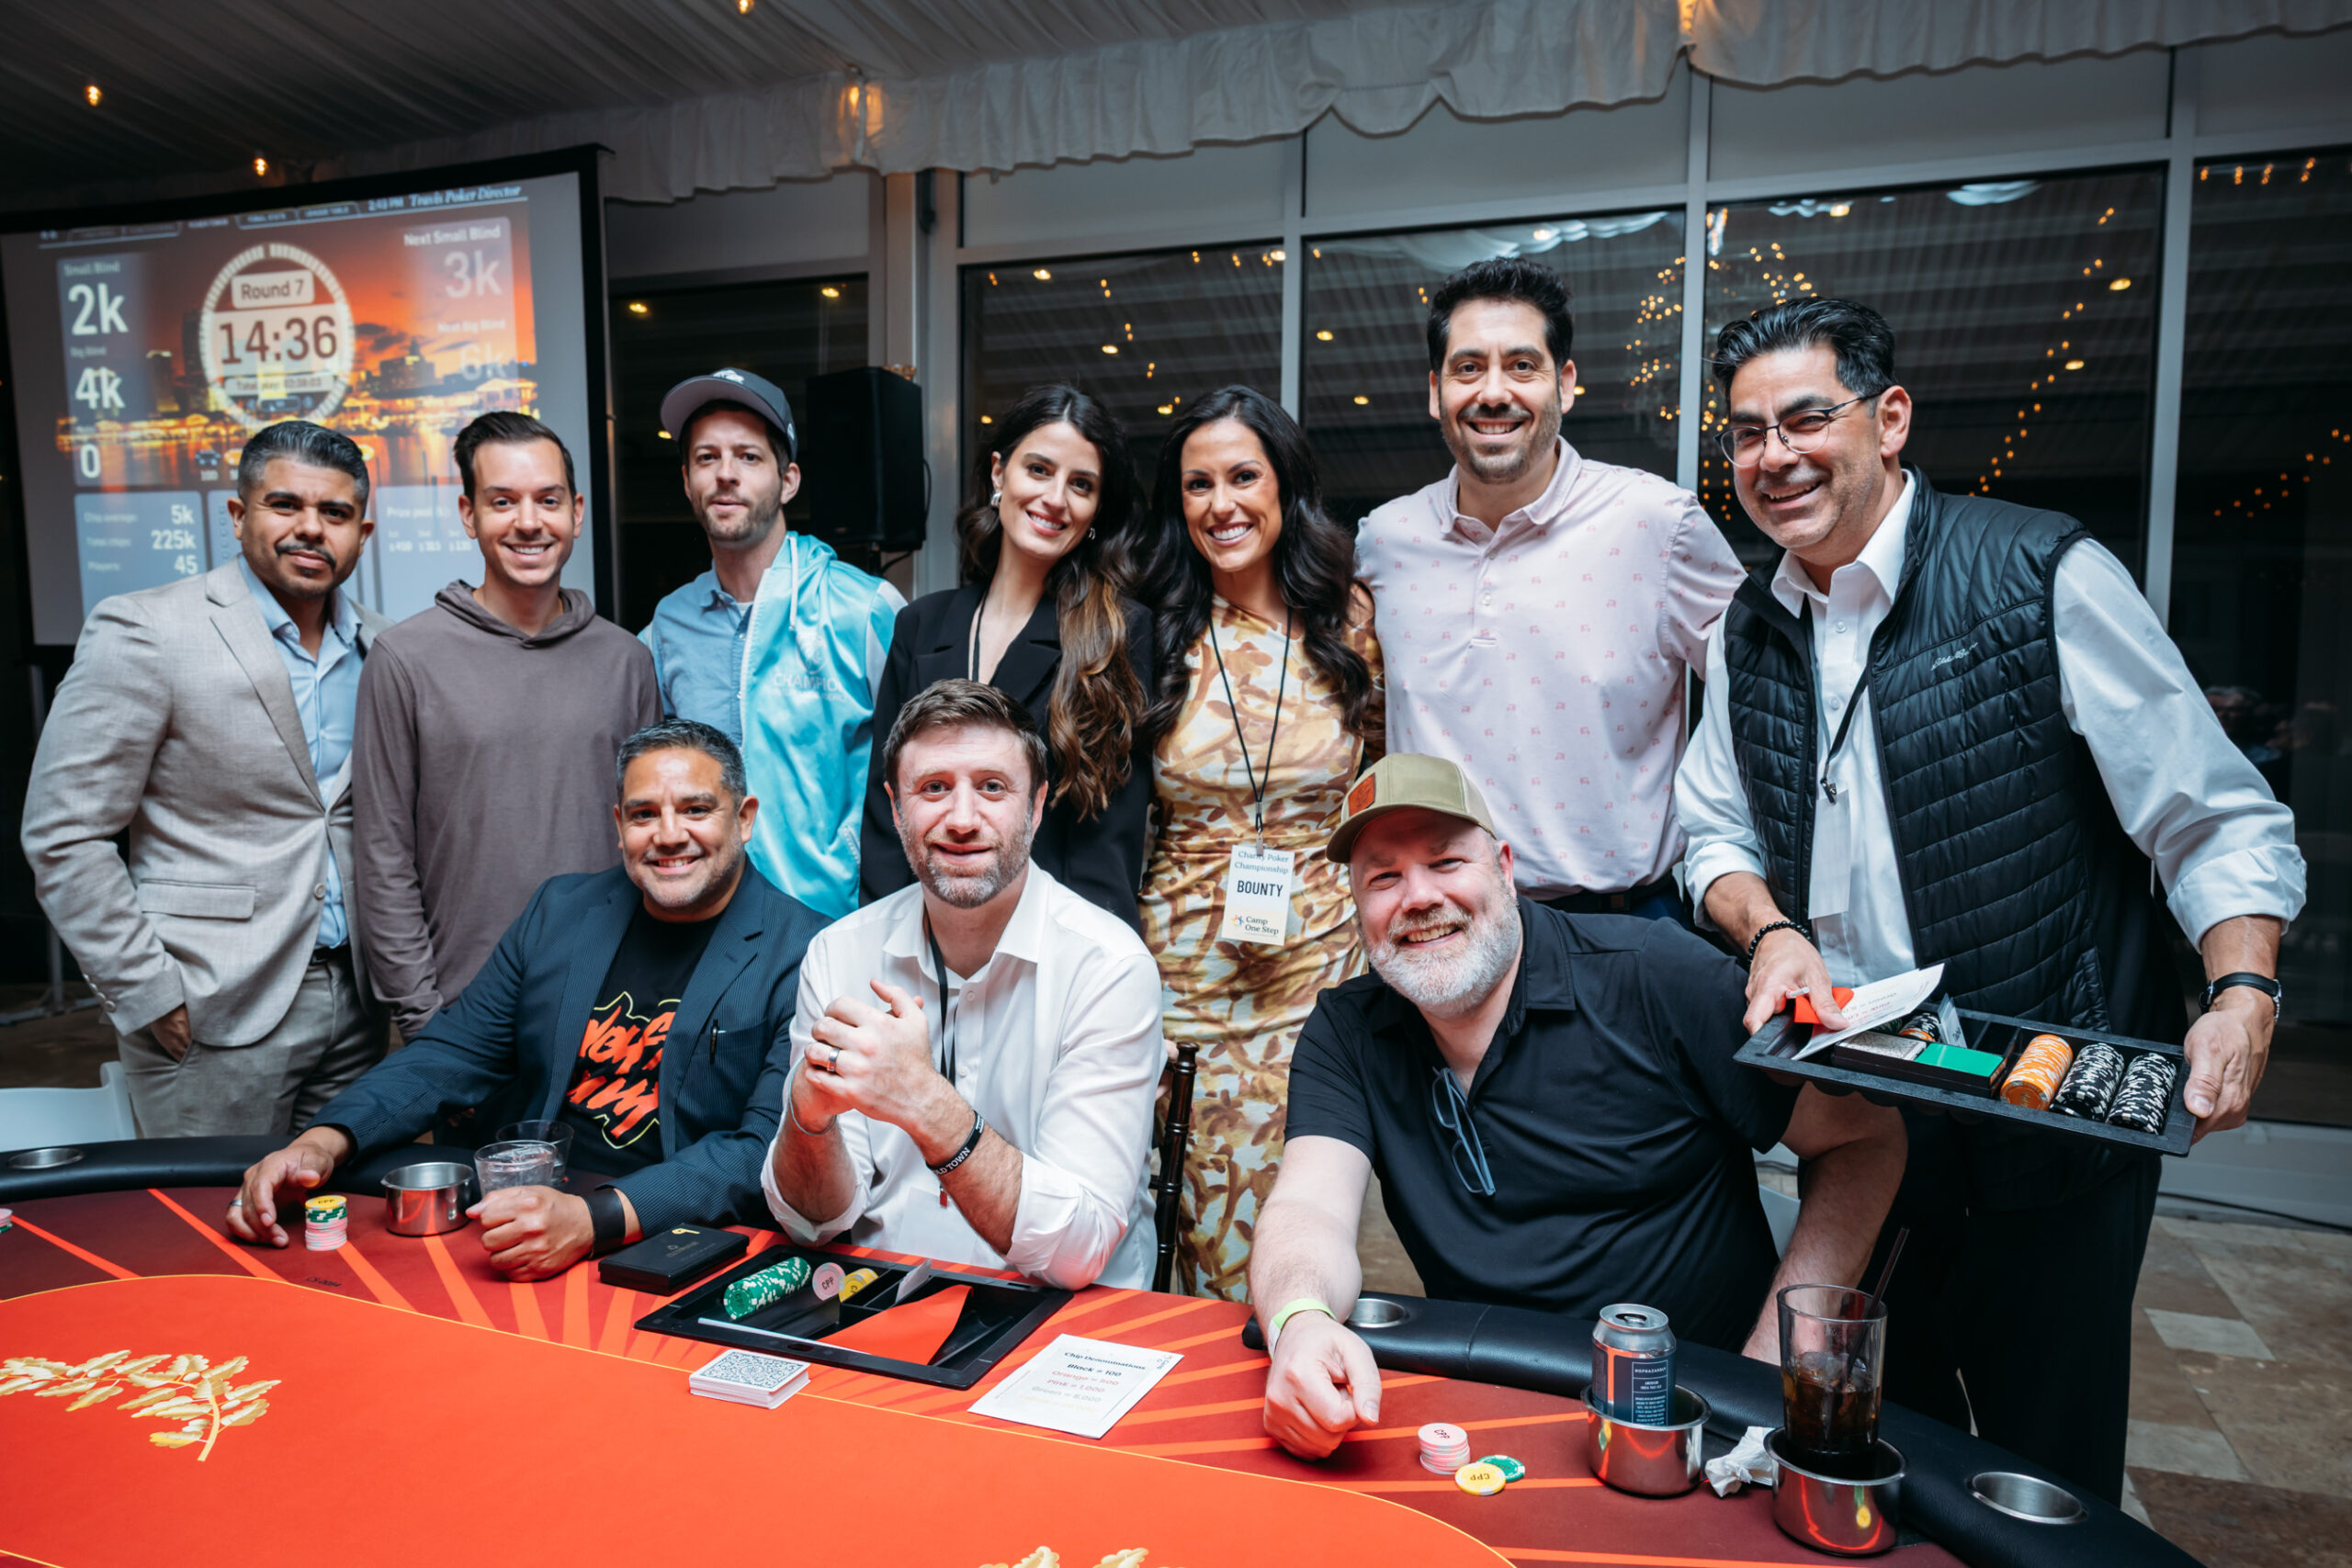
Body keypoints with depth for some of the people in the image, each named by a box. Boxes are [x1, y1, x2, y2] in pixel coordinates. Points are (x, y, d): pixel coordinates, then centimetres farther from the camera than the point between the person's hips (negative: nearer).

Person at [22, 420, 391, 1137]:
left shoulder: (379, 646, 7)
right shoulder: (144, 632, -9)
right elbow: (63, 839, -9)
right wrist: (152, 998, -11)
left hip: (355, 1002, 5)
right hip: (212, 1020, -5)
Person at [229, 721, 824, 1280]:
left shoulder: (805, 955, -7)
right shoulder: (562, 908, 11)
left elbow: (767, 1147, -15)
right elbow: (451, 1053, 13)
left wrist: (594, 1219, -28)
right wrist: (321, 1143, -6)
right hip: (518, 1200, 6)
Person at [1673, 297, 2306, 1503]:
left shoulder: (2043, 576, -13)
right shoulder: (1749, 633, 3)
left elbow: (2219, 823, -11)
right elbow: (1718, 830, 11)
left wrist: (2244, 997, -26)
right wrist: (1769, 928, -9)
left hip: (2051, 1118, -4)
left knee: (2044, 1478, 11)